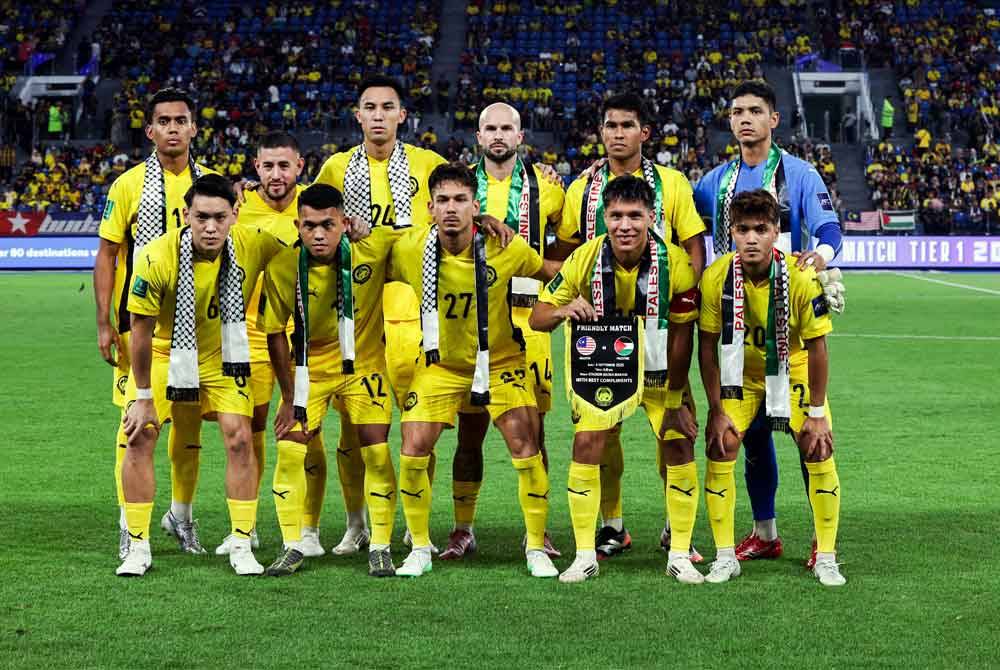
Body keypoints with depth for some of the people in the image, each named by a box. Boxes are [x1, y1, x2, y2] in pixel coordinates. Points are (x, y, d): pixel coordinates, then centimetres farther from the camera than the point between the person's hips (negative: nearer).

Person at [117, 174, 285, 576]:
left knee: (239, 439, -8)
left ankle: (242, 547, 3)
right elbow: (141, 329, -18)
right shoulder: (156, 258, -29)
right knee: (138, 439, -9)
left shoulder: (252, 245, -23)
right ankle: (138, 547, 4)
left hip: (221, 355, 2)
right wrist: (143, 396, -13)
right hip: (164, 353, -2)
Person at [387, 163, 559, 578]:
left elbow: (547, 272, 1)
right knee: (413, 449, -8)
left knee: (525, 446, -11)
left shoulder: (505, 249, -19)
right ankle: (420, 549, 11)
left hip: (500, 362, -1)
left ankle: (536, 548, 6)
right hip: (442, 365, 1)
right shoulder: (408, 249, -18)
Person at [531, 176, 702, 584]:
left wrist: (675, 401, -15)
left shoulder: (675, 263, -24)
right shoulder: (585, 259, -19)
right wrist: (564, 310, -36)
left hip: (660, 370, -1)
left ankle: (680, 556, 4)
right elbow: (538, 318, -12)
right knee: (585, 444, -11)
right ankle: (585, 556, 0)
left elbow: (681, 337, -17)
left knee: (679, 446, -10)